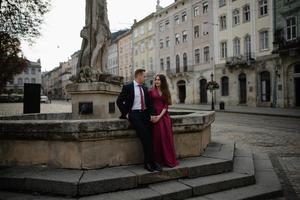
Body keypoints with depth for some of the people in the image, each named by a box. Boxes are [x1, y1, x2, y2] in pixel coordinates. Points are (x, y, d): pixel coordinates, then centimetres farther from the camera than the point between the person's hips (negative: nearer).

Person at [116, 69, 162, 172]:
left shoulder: (145, 88, 17)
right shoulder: (128, 87, 0)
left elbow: (149, 102, 19)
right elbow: (119, 101, -1)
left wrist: (150, 114, 4)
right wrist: (126, 114, -6)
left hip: (145, 113, 5)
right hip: (134, 114, -5)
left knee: (149, 135, -15)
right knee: (144, 135, -24)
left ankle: (147, 162, -9)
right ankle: (150, 161, -15)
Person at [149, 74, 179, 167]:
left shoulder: (166, 92, 12)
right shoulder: (151, 91, 6)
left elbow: (166, 106, 3)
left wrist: (160, 116, -11)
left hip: (164, 116, 2)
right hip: (154, 116, -2)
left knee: (167, 137, -1)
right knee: (157, 138, -4)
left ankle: (169, 160, 7)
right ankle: (158, 161, 4)